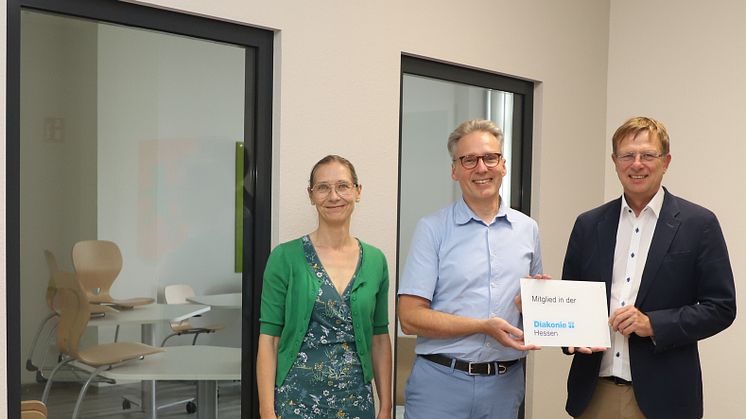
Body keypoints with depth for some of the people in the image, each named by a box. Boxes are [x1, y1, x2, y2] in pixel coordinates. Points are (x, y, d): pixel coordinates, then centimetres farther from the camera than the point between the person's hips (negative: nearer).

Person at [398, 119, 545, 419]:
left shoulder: (527, 229, 8)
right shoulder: (432, 229, -5)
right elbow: (410, 318, -10)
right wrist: (484, 327, -17)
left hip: (504, 384, 4)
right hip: (441, 383, -3)